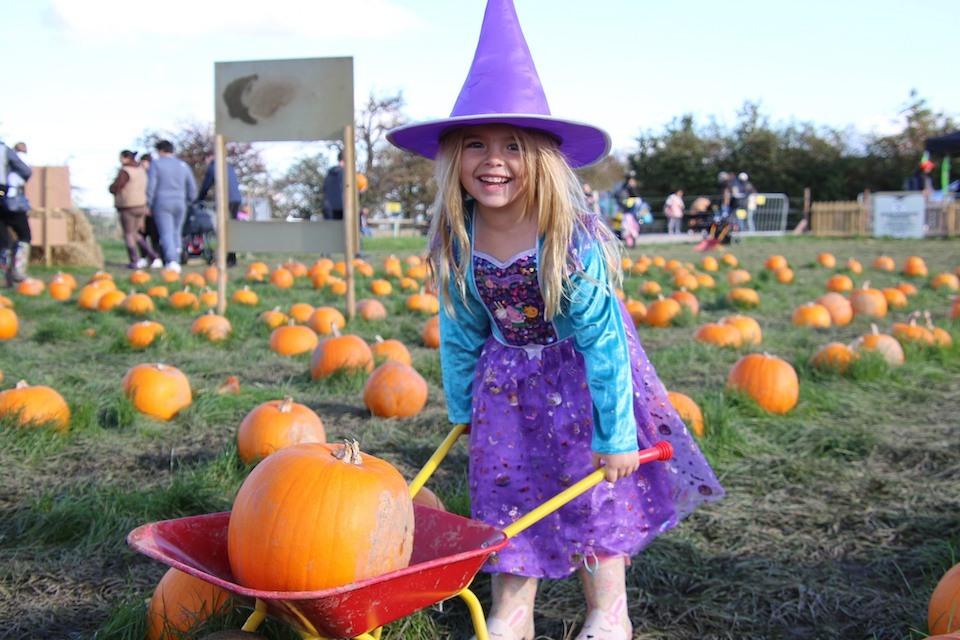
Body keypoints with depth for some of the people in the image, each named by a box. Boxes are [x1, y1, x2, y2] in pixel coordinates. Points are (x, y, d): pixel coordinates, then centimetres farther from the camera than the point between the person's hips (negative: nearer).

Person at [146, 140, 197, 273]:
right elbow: (192, 188, 11)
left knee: (166, 233, -9)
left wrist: (148, 204, 1)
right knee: (177, 233, 13)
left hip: (162, 203, -4)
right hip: (180, 203, 4)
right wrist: (187, 202, 21)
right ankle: (176, 262, 12)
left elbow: (150, 186, -7)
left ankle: (171, 260, -26)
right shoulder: (183, 165, 11)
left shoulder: (156, 164, -2)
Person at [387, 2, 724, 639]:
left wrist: (617, 434, -18)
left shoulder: (572, 237, -29)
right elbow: (460, 332, 0)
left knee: (596, 487, 8)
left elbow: (602, 338, -23)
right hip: (507, 377, 4)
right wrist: (462, 412, 8)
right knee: (506, 485, 9)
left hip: (581, 373, -4)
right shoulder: (458, 239, -15)